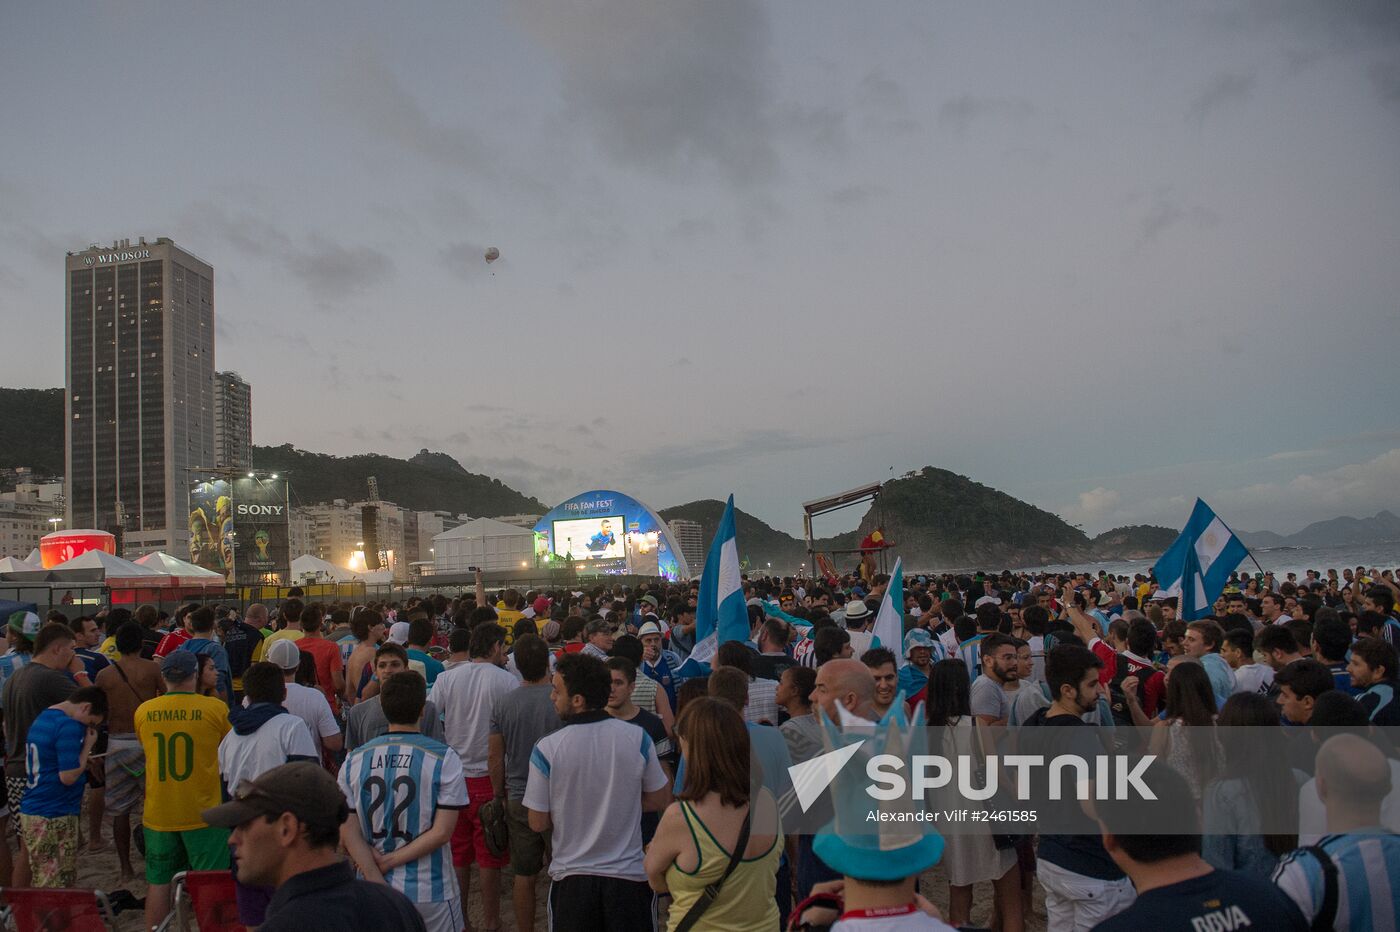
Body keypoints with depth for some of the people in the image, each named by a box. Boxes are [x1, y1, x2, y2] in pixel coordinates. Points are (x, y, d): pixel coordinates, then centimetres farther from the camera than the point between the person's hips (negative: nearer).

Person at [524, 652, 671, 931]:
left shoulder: (546, 749, -16)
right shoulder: (637, 738, -12)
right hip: (629, 874, 1)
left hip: (571, 876, 0)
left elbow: (538, 823, -7)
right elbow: (660, 800, 0)